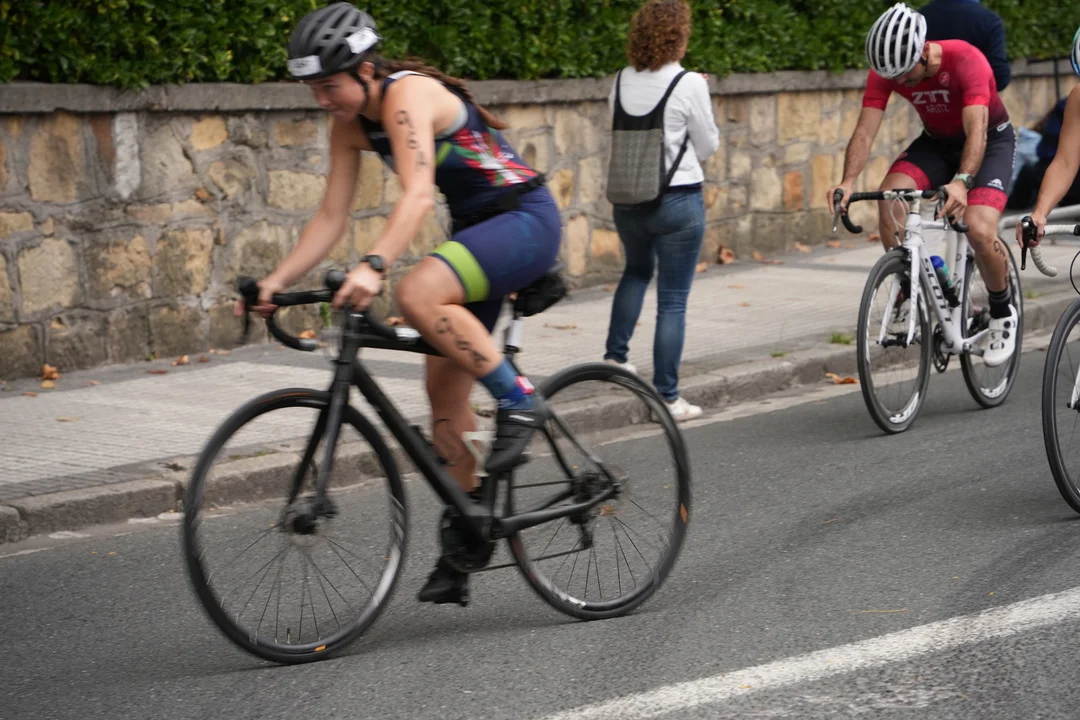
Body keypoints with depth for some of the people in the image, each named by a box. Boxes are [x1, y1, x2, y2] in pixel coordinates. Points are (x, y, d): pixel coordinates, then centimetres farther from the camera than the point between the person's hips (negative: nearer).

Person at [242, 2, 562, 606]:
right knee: (445, 385, 6)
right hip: (477, 229, 9)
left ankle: (519, 400, -17)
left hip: (527, 218, -9)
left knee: (420, 294, -35)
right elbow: (331, 218, 3)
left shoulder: (407, 95, -23)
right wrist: (277, 281, -10)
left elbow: (419, 195, -38)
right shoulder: (351, 125, 3)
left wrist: (373, 267, -51)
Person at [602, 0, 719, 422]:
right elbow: (708, 146, -4)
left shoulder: (622, 82, 0)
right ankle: (667, 397, 4)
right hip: (677, 200, -5)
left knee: (637, 271, 32)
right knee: (673, 300, 2)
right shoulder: (689, 84, -14)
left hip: (627, 199, 5)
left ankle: (615, 355, 29)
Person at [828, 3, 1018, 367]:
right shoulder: (886, 71, -20)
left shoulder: (965, 60, -33)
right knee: (889, 196, -26)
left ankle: (1003, 314, 2)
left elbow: (977, 131, -42)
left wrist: (961, 182, -59)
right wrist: (847, 182, -43)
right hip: (936, 141, 4)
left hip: (991, 141, -4)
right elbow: (865, 131, -25)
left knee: (979, 232, -25)